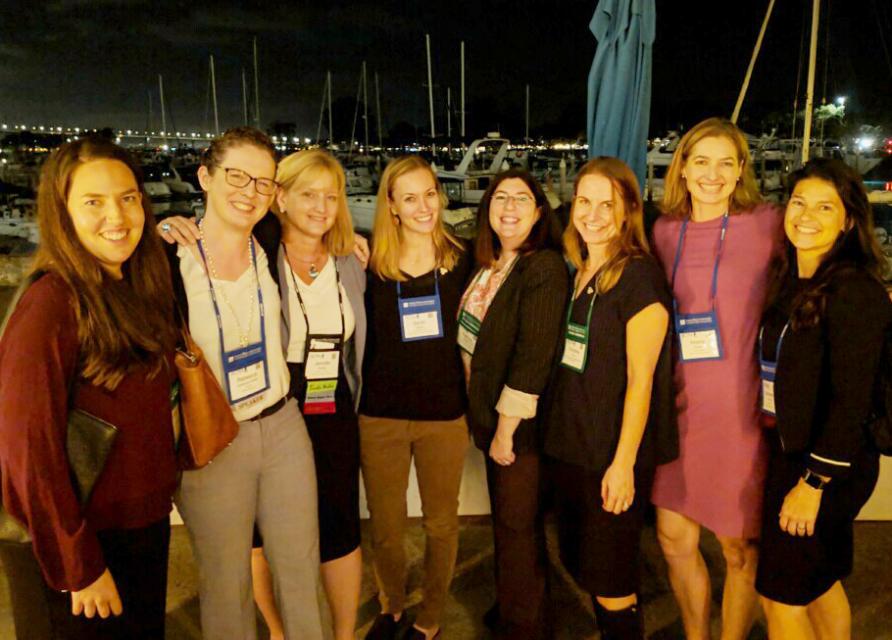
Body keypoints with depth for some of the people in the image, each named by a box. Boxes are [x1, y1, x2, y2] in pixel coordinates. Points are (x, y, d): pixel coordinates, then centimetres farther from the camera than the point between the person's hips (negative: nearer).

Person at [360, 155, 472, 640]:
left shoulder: (461, 261, -2)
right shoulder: (370, 262, -5)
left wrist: (474, 401, 4)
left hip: (445, 415, 1)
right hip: (381, 415, 0)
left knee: (441, 523, 14)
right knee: (385, 529, 14)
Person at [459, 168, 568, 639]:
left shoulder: (545, 268, -18)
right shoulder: (488, 265, 8)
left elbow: (534, 356, -22)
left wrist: (506, 429, -18)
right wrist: (487, 421, 9)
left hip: (521, 423, -8)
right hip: (488, 414, 8)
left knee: (517, 527, 8)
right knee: (504, 519, 21)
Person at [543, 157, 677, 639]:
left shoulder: (639, 275, -13)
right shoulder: (575, 272, 9)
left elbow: (641, 378, -15)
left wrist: (624, 463, -17)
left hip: (613, 457, -7)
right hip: (569, 446, 7)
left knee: (610, 582, 5)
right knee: (581, 565, 18)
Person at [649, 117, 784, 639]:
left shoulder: (767, 224, -6)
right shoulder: (665, 230, 5)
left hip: (742, 412, -4)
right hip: (681, 406, 4)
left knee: (740, 546, 11)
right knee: (674, 538, 13)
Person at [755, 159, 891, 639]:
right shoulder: (791, 281, 7)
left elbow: (852, 398, -21)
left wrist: (812, 482, -20)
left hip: (829, 463, -8)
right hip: (789, 450, 8)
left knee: (780, 597, 3)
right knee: (820, 584, 23)